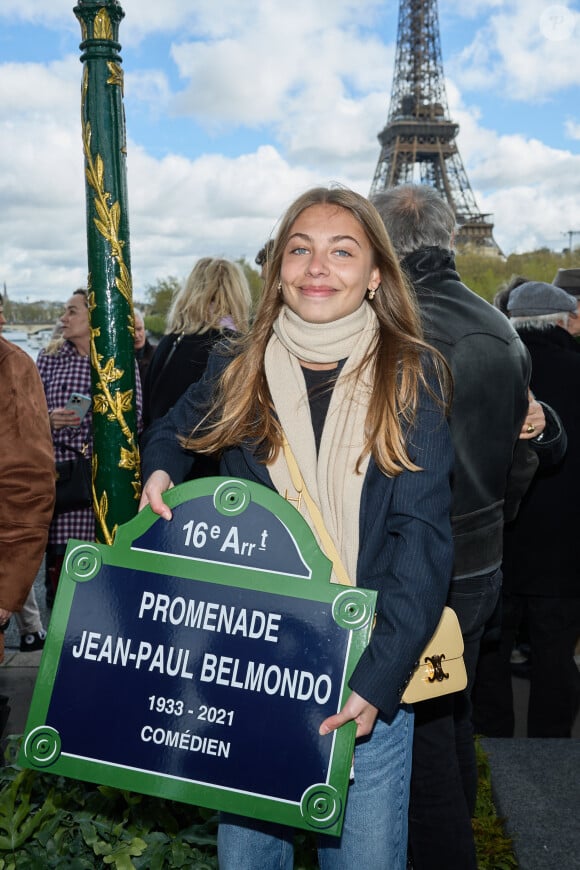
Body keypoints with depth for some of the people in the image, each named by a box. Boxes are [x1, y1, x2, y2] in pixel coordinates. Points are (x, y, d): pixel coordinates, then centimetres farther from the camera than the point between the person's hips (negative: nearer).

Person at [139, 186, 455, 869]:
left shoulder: (411, 376, -4)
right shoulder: (236, 372, 2)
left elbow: (422, 535, -10)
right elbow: (171, 429, 24)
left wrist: (378, 677, -19)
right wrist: (160, 470, 1)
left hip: (368, 675, -2)